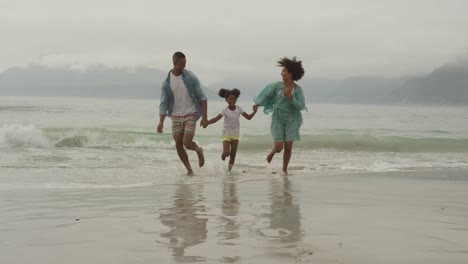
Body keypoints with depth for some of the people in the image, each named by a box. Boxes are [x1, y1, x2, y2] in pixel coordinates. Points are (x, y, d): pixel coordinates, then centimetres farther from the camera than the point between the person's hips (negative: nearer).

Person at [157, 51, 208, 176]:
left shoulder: (191, 78, -7)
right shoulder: (167, 82, -2)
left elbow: (202, 98, -4)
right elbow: (164, 103, -3)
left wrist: (204, 117, -12)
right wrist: (161, 122, -16)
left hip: (190, 115, -3)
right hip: (176, 116, 3)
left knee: (187, 143, -14)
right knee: (178, 145, 3)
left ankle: (199, 150, 20)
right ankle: (189, 169, 19)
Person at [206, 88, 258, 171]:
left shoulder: (238, 108, -5)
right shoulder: (225, 110, -13)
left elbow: (248, 117, 1)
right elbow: (216, 119, -24)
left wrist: (254, 112, -17)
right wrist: (206, 122, -41)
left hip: (235, 134, 2)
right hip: (226, 134, -2)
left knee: (233, 154, 0)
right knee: (226, 153, -13)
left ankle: (230, 166, 21)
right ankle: (223, 155, 23)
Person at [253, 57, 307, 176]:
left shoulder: (298, 89, -7)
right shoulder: (277, 85, -7)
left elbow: (301, 106, -13)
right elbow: (267, 93, 9)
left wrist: (290, 96, -25)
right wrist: (257, 104, 22)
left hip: (291, 120, 0)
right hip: (278, 119, 0)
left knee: (288, 147, -3)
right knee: (279, 148, -8)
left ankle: (284, 169, 19)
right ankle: (272, 151, 30)